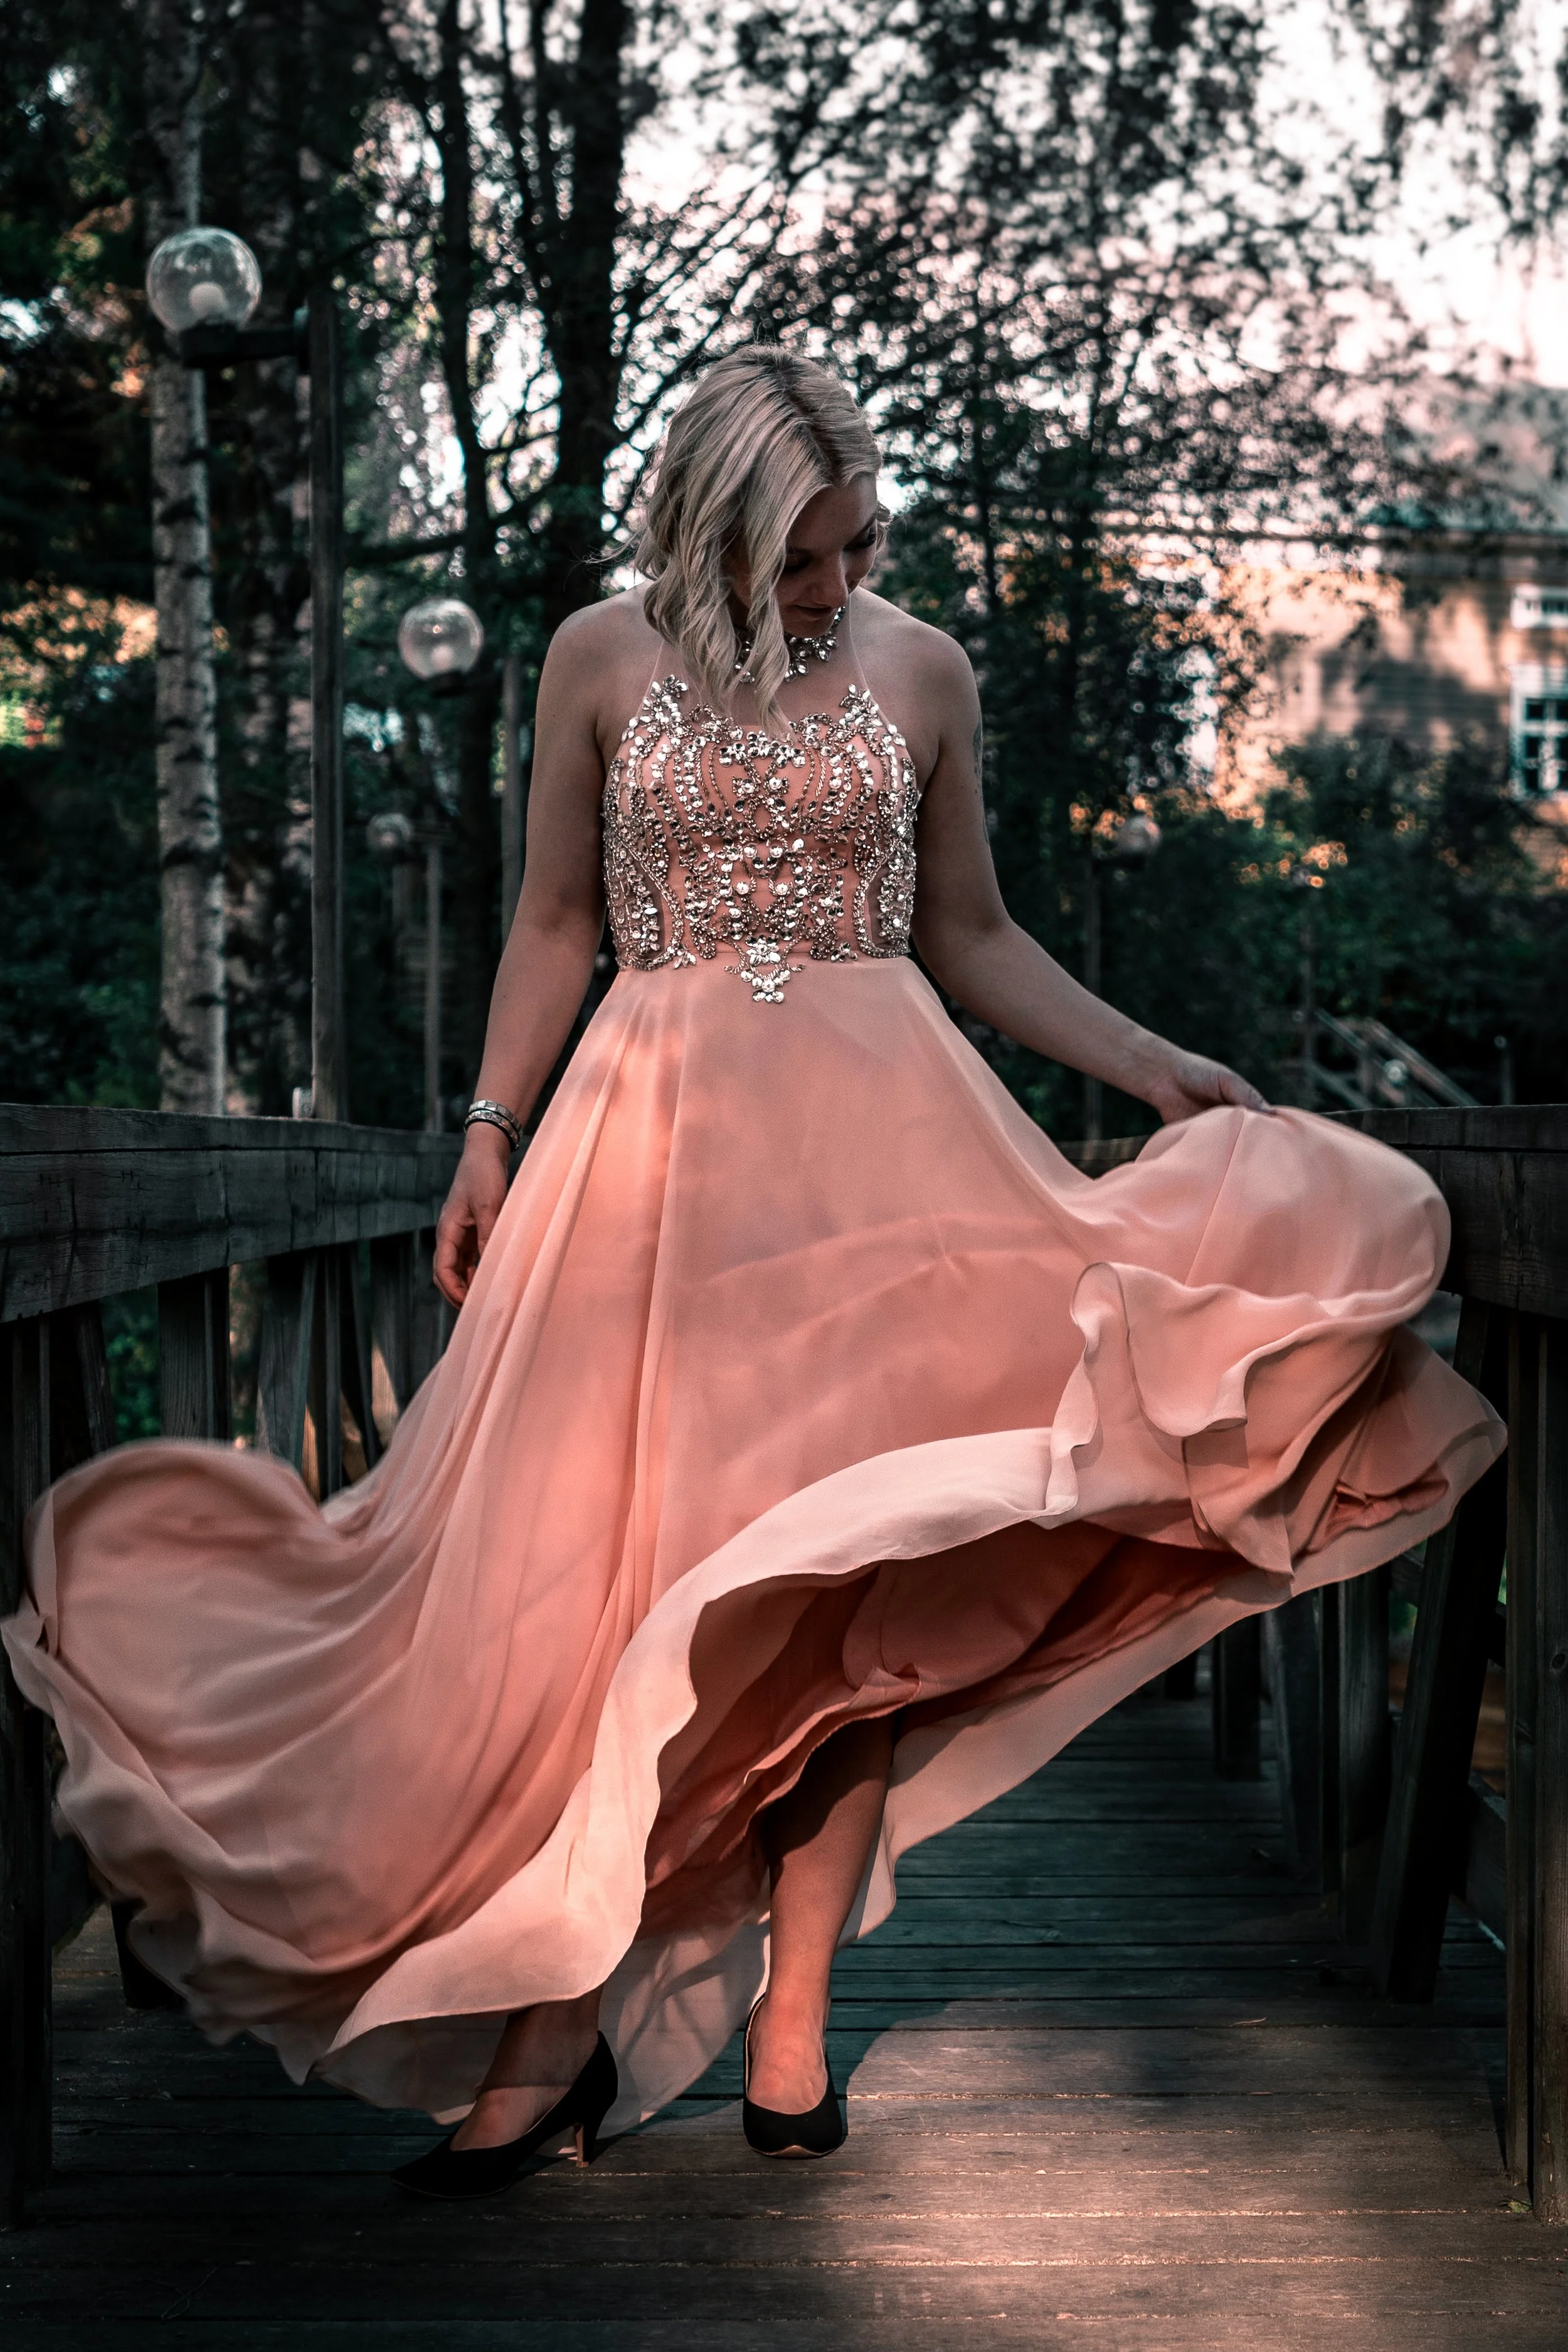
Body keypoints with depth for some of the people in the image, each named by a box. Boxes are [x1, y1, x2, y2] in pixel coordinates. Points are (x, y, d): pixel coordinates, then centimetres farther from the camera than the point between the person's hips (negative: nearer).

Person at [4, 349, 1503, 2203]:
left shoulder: (920, 674, 6)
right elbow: (557, 918, 9)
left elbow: (971, 937, 12)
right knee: (603, 1562, -4)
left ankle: (794, 2019, 6)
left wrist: (1161, 1070, 4)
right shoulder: (601, 658, 4)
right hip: (654, 1136, -1)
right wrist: (488, 1132, 2)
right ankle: (558, 2026, 4)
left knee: (849, 1571, -3)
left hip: (874, 1139, 1)